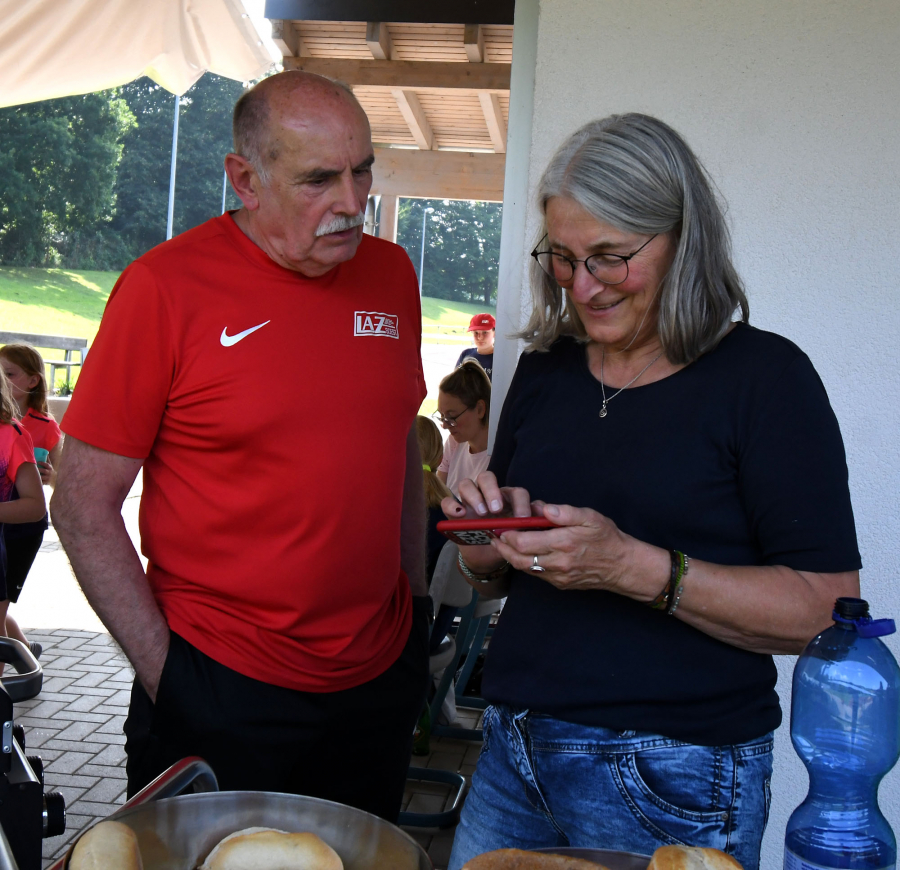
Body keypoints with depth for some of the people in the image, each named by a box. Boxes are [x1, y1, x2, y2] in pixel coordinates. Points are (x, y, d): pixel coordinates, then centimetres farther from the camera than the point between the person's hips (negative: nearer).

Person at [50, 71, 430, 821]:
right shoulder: (165, 286, -13)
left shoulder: (391, 274, 3)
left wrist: (415, 603, 12)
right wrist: (165, 672, -11)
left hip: (379, 681, 5)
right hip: (221, 694, -5)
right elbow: (84, 505, -10)